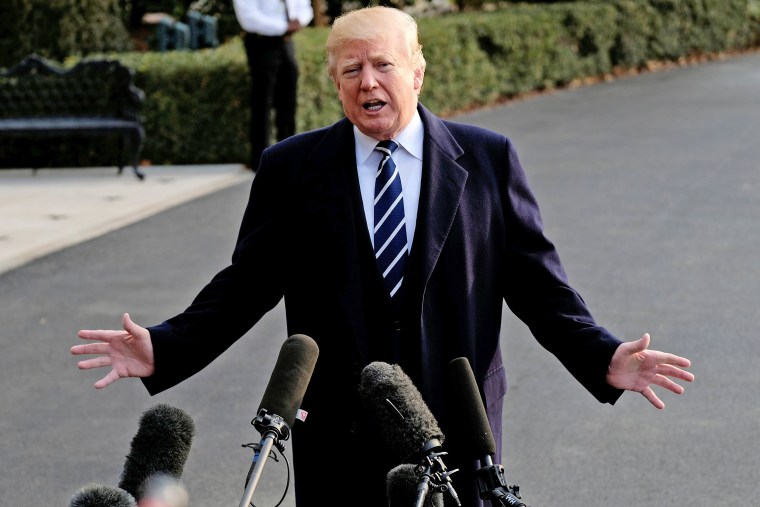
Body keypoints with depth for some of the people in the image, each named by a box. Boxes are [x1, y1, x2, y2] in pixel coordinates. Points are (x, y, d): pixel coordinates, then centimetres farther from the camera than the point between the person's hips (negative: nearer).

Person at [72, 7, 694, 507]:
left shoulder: (488, 160, 3)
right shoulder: (290, 168, 3)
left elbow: (535, 280, 4)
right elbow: (246, 284, 4)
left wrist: (603, 360, -8)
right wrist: (163, 350, -8)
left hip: (456, 427, 0)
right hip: (337, 438, 0)